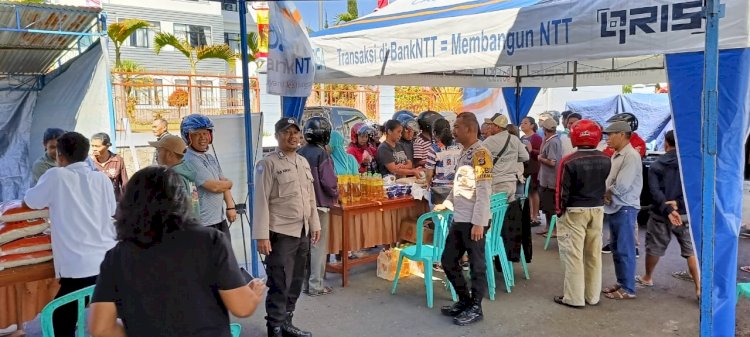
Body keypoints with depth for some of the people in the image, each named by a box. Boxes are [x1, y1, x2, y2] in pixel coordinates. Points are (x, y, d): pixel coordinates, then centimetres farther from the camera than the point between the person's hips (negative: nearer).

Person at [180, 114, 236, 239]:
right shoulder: (190, 160, -17)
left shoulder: (211, 158, 12)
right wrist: (229, 183, 0)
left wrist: (230, 206, 1)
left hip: (220, 219, 9)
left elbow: (225, 183, 13)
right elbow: (213, 186, -21)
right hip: (203, 223, -9)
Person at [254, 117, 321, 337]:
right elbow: (261, 201, -13)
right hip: (280, 234, -7)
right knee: (280, 285, -1)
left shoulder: (303, 162, 12)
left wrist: (315, 224, 15)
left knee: (296, 283, 15)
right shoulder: (268, 164, -10)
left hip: (302, 232, 7)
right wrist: (262, 236, -17)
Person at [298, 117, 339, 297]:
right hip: (319, 204, -6)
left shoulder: (299, 153, 2)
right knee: (318, 246, 3)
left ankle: (305, 282, 25)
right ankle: (316, 286, 8)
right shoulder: (321, 154, -15)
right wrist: (335, 196, 1)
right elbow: (329, 182, -17)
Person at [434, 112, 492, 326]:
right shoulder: (464, 153, 13)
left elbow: (483, 192, -18)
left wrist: (478, 222, -20)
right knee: (448, 261, 14)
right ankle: (464, 300, 29)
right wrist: (447, 203, 21)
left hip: (473, 221, -9)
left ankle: (475, 308, 17)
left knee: (476, 265, 4)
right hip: (458, 220, 9)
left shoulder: (480, 154, -14)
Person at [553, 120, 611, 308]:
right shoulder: (605, 160, -1)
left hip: (575, 211, -5)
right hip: (598, 210, 5)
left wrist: (560, 210, 0)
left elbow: (563, 190, -12)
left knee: (574, 255, 2)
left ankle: (574, 298, 7)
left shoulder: (569, 161, -16)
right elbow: (604, 184, 8)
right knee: (594, 254, 12)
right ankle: (593, 296, 22)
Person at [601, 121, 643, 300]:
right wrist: (606, 195, -9)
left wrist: (605, 193, -7)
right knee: (616, 248, 16)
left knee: (625, 250, -2)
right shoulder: (616, 155, 13)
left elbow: (622, 186, -23)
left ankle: (628, 289, 7)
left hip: (625, 208, -9)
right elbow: (608, 180, 10)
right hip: (613, 208, 9)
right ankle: (621, 283, 27)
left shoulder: (631, 156, -16)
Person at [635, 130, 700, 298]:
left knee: (654, 248, 15)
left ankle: (647, 278, 33)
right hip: (685, 214, 0)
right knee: (691, 251, 3)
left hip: (660, 215, 0)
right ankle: (699, 288, -4)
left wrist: (668, 211, -19)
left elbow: (655, 191, -13)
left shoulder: (656, 165, 0)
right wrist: (679, 203, -13)